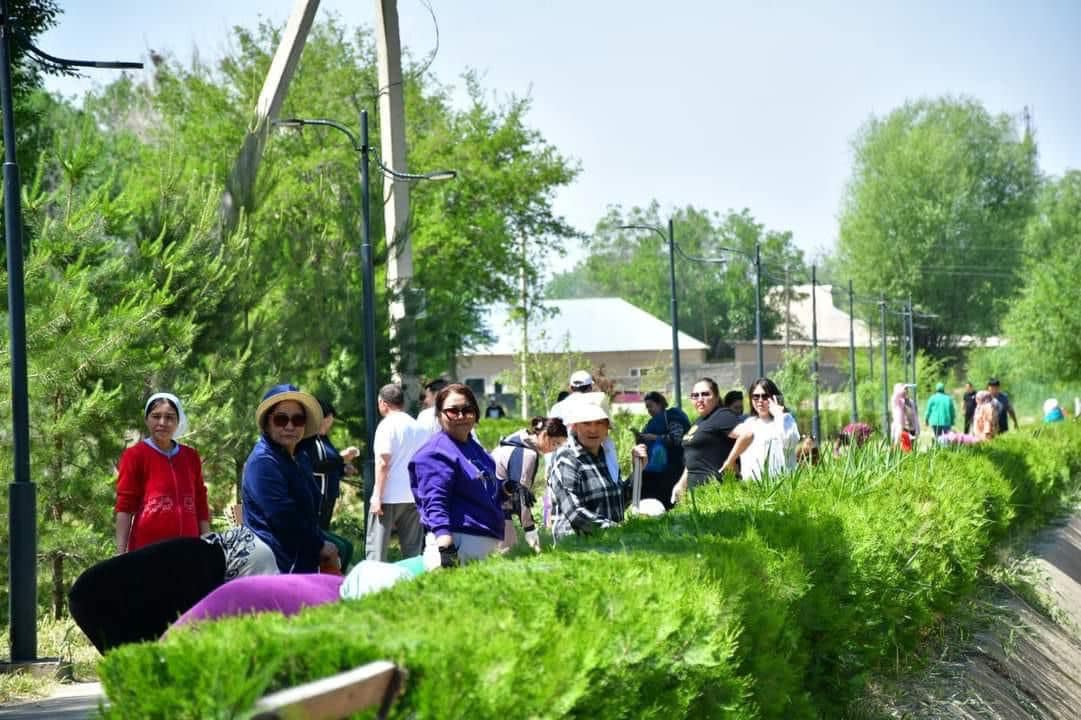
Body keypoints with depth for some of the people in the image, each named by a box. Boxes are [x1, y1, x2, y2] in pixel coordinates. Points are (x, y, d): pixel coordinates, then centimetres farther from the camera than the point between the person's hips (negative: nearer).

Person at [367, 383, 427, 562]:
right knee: (413, 550, 9)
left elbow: (383, 463, -13)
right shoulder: (420, 427, 13)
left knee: (375, 549, -2)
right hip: (413, 498, 6)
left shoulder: (387, 425, -7)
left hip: (389, 496, -6)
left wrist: (377, 496, -12)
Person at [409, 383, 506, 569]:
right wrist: (445, 545, -27)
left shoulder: (475, 448, 20)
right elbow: (435, 503, -18)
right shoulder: (436, 453, -9)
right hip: (459, 543, -9)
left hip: (488, 544, 9)